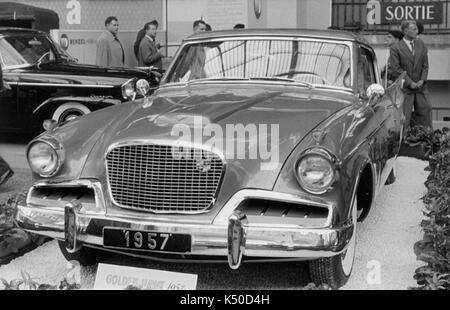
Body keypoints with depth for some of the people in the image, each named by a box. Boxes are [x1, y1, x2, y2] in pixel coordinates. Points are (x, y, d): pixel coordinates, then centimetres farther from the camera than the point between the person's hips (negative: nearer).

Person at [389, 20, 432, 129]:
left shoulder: (421, 44, 9)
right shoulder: (396, 48, -7)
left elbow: (425, 65, 9)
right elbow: (396, 69, -11)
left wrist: (422, 80, -5)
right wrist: (410, 82, -13)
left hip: (421, 87, 5)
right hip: (405, 87, -5)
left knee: (425, 110, 5)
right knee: (405, 116, -3)